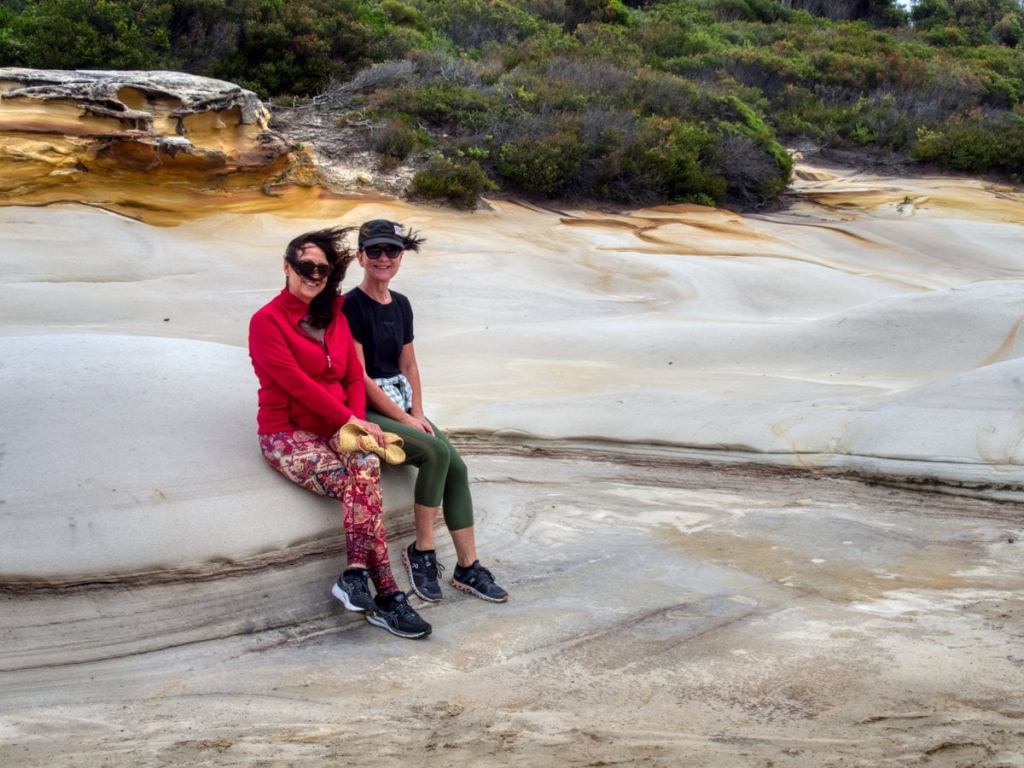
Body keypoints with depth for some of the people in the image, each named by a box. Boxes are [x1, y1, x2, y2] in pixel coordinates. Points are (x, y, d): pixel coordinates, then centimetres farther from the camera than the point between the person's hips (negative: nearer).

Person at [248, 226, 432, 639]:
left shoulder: (335, 317, 14)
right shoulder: (267, 322, -6)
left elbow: (354, 377, 11)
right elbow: (296, 383, -15)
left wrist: (357, 423, -8)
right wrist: (350, 420, -17)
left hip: (337, 429, 5)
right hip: (288, 433, -5)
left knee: (366, 468, -29)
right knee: (363, 480, -28)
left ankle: (357, 574, -25)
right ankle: (386, 593, -25)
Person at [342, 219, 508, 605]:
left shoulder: (401, 305, 11)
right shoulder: (351, 306, -11)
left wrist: (417, 412, -1)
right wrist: (405, 418, -14)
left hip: (400, 405, 7)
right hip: (365, 410, -7)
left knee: (456, 466, -12)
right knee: (436, 452, -26)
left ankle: (467, 567, -6)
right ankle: (421, 551, -11)